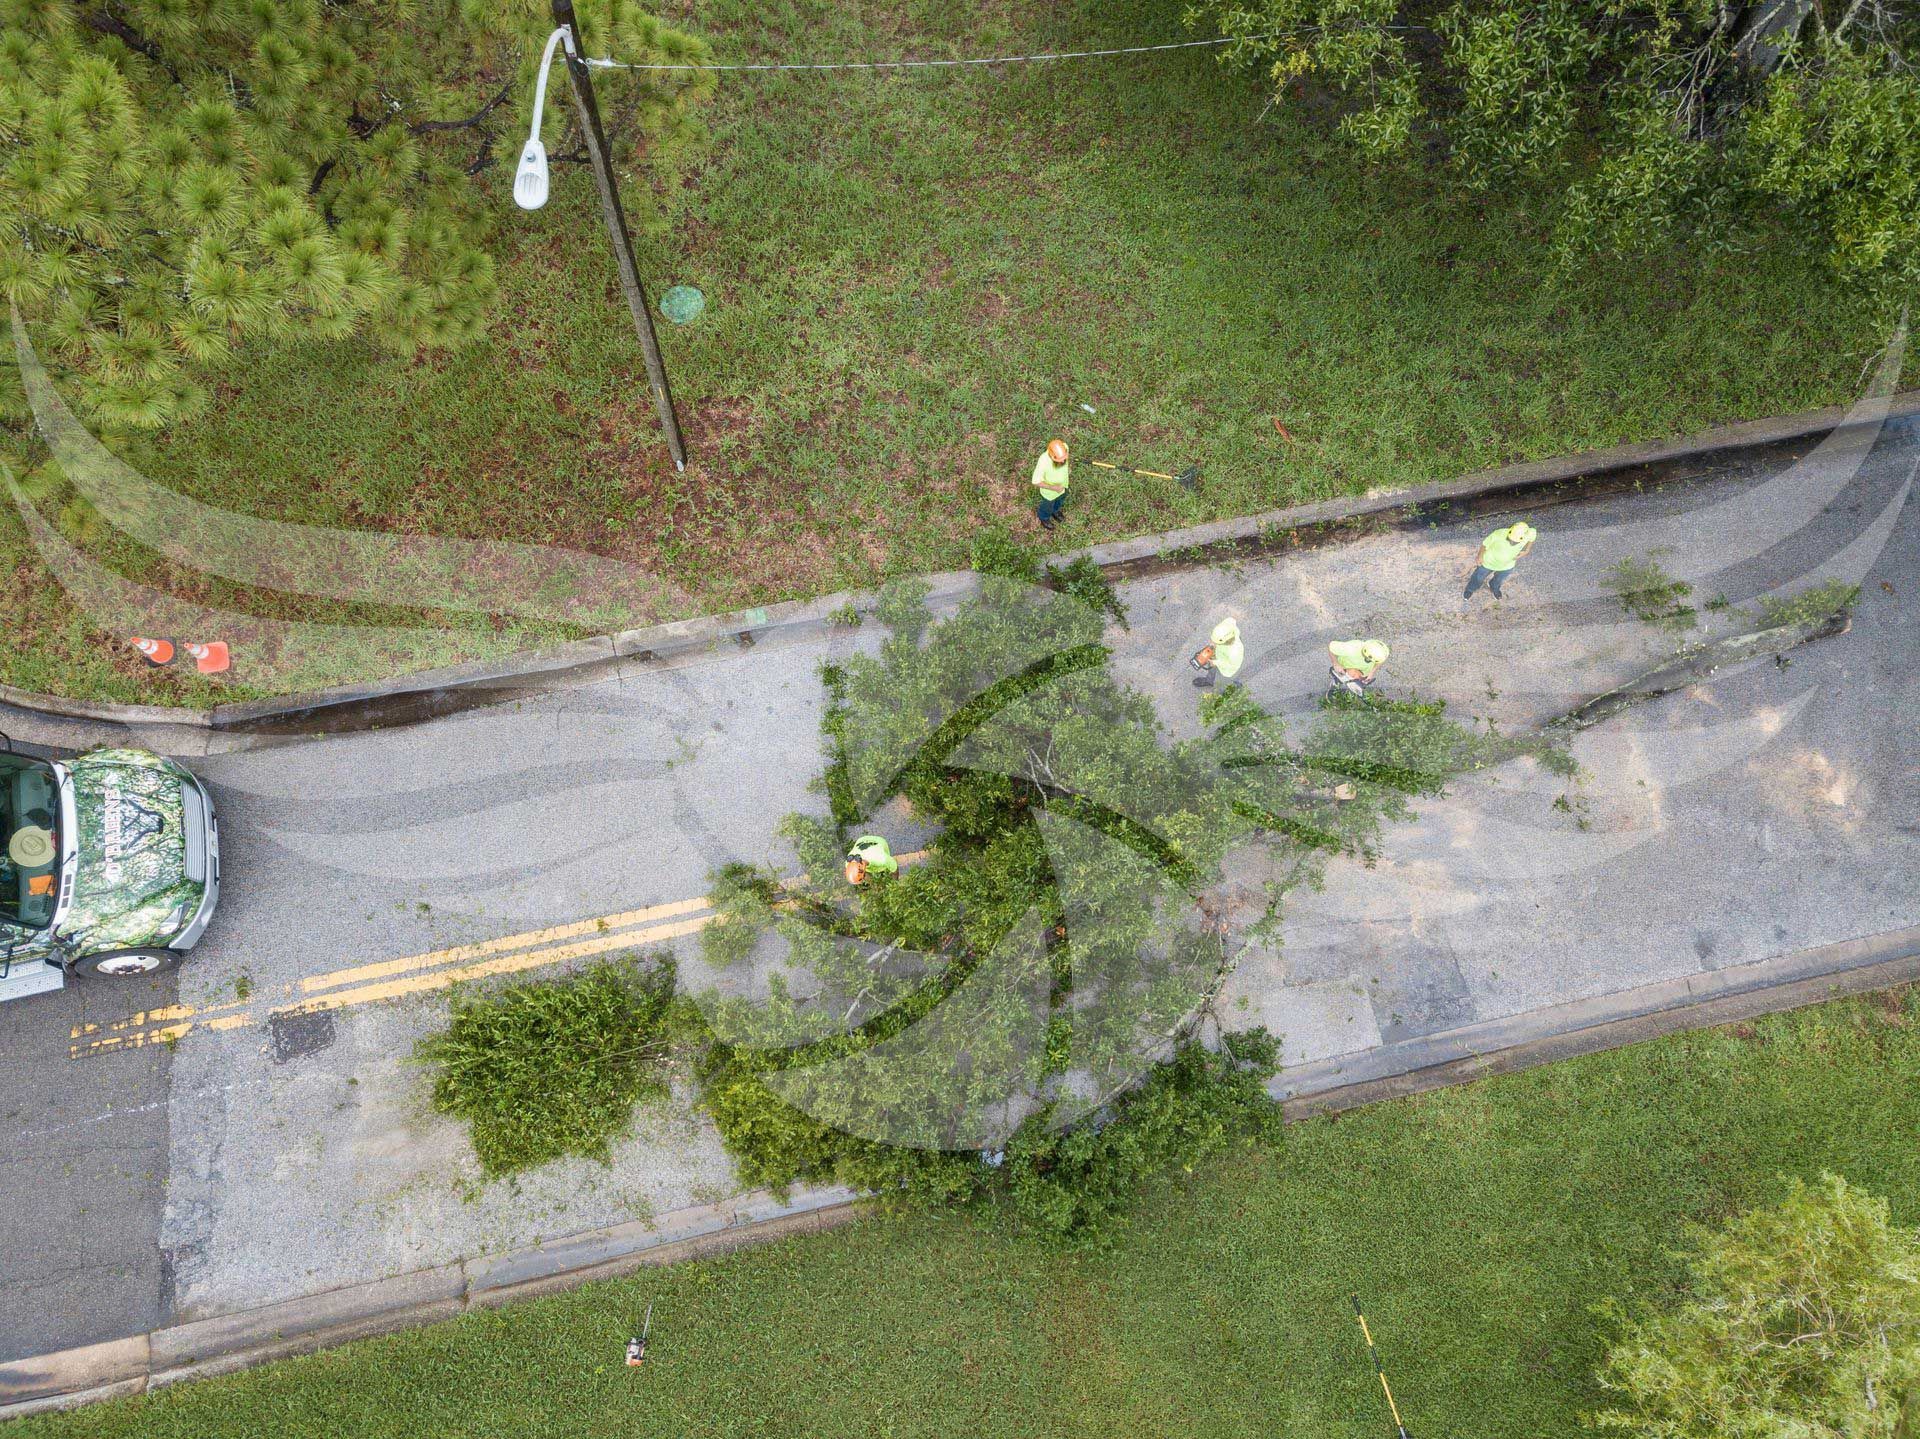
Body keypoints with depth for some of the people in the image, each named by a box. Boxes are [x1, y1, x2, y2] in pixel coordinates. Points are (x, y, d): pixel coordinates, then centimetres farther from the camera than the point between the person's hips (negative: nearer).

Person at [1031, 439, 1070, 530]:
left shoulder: (1064, 447, -32)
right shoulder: (1043, 462, -46)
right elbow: (1036, 482, -30)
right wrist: (1053, 488, -36)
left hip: (1062, 483, 4)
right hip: (1049, 489, -4)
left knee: (1060, 500, 34)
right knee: (1048, 505, 27)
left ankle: (1054, 510, 67)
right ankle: (1043, 517, 60)